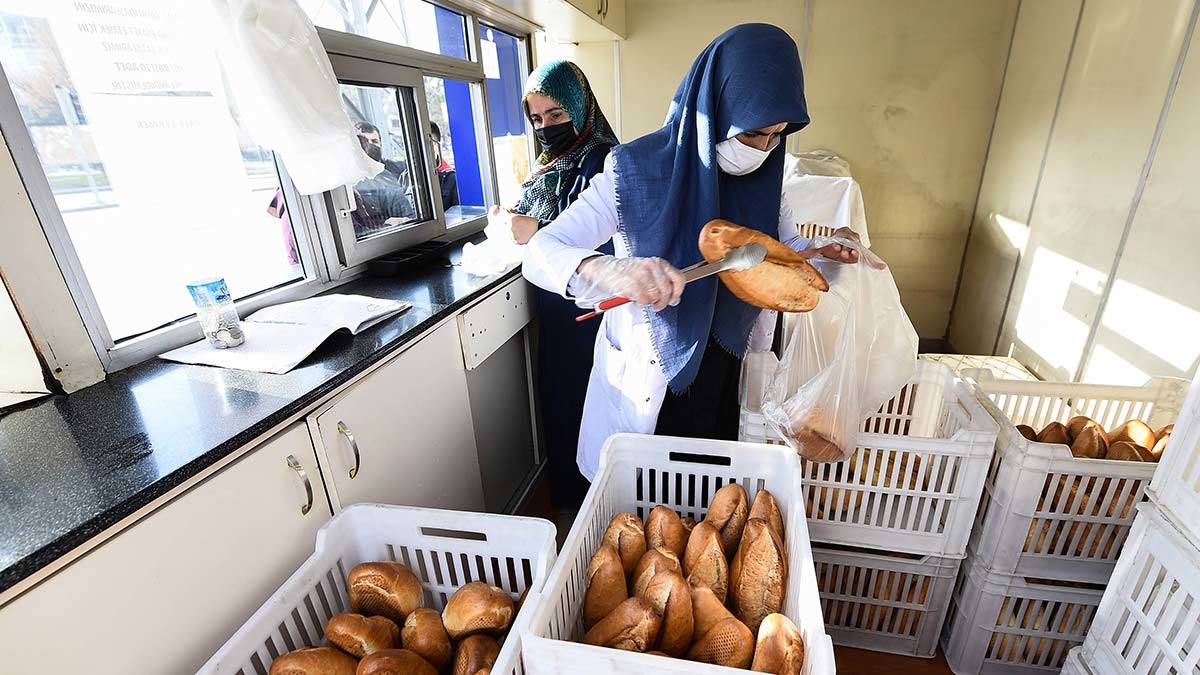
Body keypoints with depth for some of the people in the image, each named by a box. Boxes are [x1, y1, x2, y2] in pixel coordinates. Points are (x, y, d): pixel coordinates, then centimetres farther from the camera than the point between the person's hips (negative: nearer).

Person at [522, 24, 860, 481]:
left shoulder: (762, 175, -5)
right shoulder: (636, 171, -21)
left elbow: (788, 245, 10)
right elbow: (541, 251, -25)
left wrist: (820, 255, -14)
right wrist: (604, 269, -46)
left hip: (725, 375, 5)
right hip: (648, 379, -4)